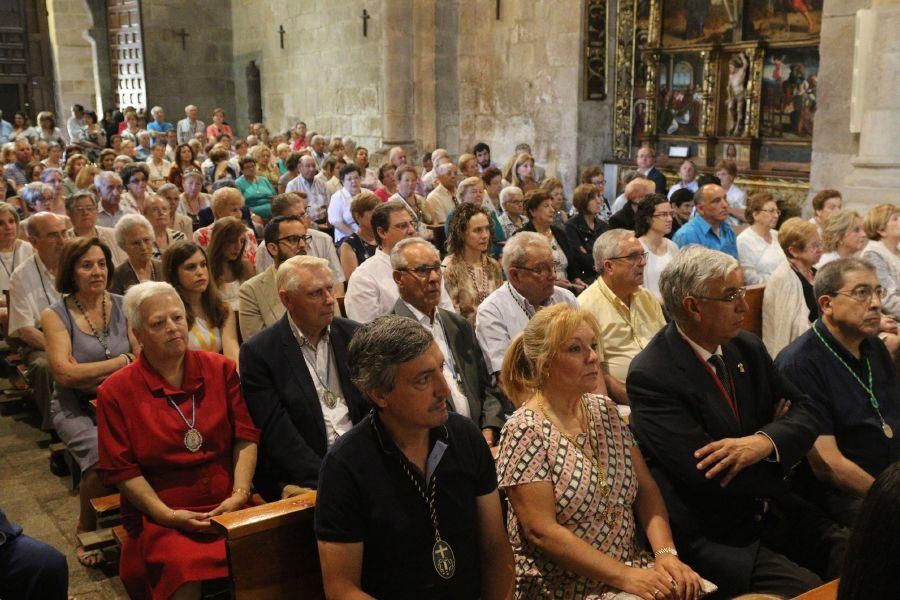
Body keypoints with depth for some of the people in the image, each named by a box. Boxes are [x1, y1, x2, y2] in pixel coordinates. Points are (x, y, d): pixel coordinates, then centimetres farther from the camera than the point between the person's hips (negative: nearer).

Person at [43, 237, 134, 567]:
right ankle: (87, 532, -2)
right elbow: (64, 373, -13)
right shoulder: (55, 314, -3)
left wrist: (90, 375, -12)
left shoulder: (122, 306, 6)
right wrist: (122, 362, -10)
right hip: (75, 408, -3)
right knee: (103, 459, -31)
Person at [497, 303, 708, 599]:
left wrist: (666, 553, -10)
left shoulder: (605, 409, 6)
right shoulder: (525, 430, -14)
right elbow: (541, 531, -17)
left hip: (631, 565, 6)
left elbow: (646, 489, 6)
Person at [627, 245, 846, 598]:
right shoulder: (650, 376, -19)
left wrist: (765, 441, -18)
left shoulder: (748, 348, 6)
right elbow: (710, 475, -23)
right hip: (711, 538, -7)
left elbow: (807, 412, 5)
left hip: (772, 513, 7)